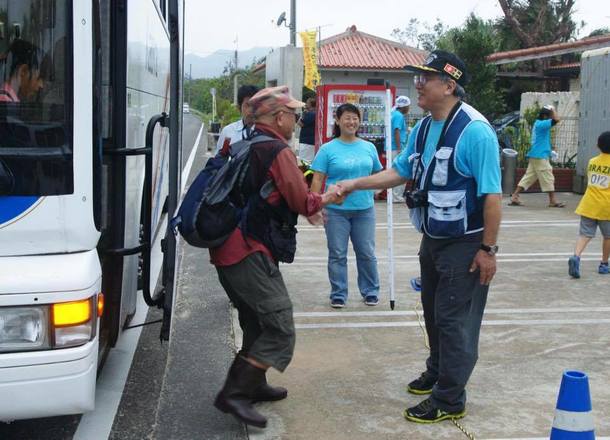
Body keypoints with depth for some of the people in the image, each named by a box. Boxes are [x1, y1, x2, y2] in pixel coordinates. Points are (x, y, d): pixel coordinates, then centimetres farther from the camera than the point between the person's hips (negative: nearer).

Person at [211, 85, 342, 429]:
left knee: (258, 323, 22)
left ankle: (255, 385, 33)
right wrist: (326, 198, 13)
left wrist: (313, 201, 21)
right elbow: (303, 203, -7)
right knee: (280, 331, -7)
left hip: (229, 249, 10)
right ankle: (234, 394, -11)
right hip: (251, 254, -10)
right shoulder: (278, 151, -11)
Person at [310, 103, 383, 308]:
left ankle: (370, 292, 24)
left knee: (367, 253, 9)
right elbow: (318, 179, -4)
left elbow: (377, 174, 18)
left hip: (364, 209, 2)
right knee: (337, 255, 5)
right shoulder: (328, 149, -3)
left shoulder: (368, 147, 7)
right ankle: (338, 295, 17)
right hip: (336, 210, -2)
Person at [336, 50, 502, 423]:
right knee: (434, 313, 21)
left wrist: (488, 249, -21)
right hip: (432, 239, 8)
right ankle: (438, 374, 41)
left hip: (465, 245, -8)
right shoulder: (423, 129, 4)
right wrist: (355, 184, 5)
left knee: (454, 321, -1)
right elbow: (400, 171, 14)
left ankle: (449, 400, 11)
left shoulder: (475, 131, -23)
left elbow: (492, 195, -22)